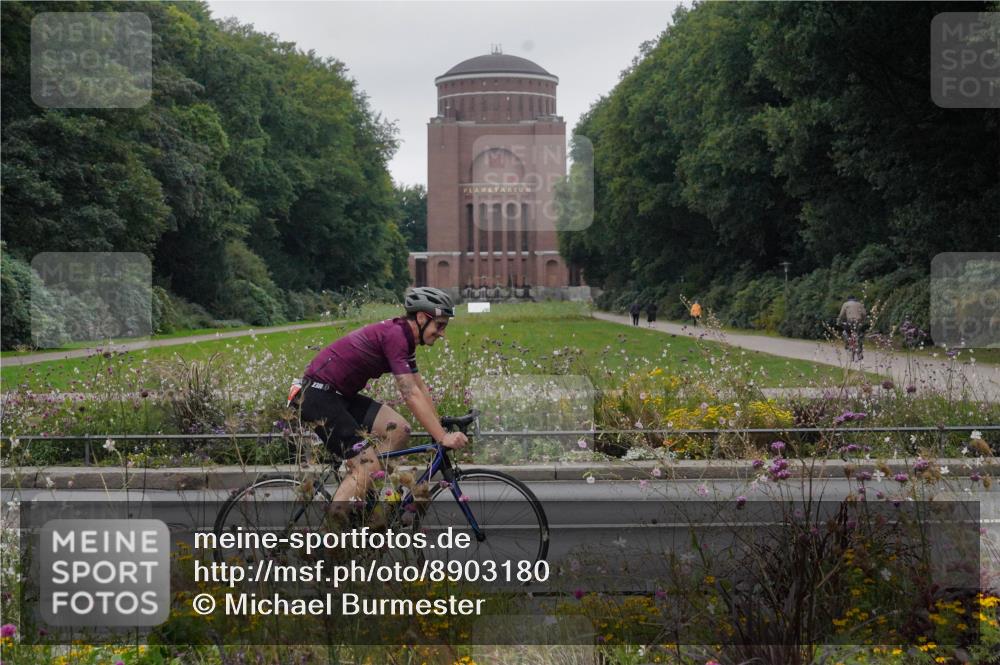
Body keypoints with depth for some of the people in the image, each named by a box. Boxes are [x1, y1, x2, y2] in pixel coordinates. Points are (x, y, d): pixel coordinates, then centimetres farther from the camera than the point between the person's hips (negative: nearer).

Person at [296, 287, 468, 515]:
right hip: (319, 395, -10)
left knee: (399, 430, 0)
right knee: (367, 467, -13)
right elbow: (410, 394, -25)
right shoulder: (394, 335, -20)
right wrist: (442, 438, -26)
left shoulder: (404, 339, 10)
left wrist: (441, 429, 10)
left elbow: (421, 389, 16)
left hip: (342, 395, 10)